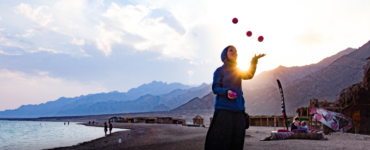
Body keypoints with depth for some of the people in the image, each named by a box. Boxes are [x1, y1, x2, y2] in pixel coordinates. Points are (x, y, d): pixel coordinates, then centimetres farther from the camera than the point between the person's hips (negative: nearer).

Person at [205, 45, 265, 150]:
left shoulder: (238, 71, 16)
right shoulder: (220, 70, 3)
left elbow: (249, 75, -5)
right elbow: (215, 88, -3)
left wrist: (254, 61, -22)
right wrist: (226, 92, -24)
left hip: (239, 110, 5)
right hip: (224, 109, -5)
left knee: (237, 140, 4)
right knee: (220, 140, -8)